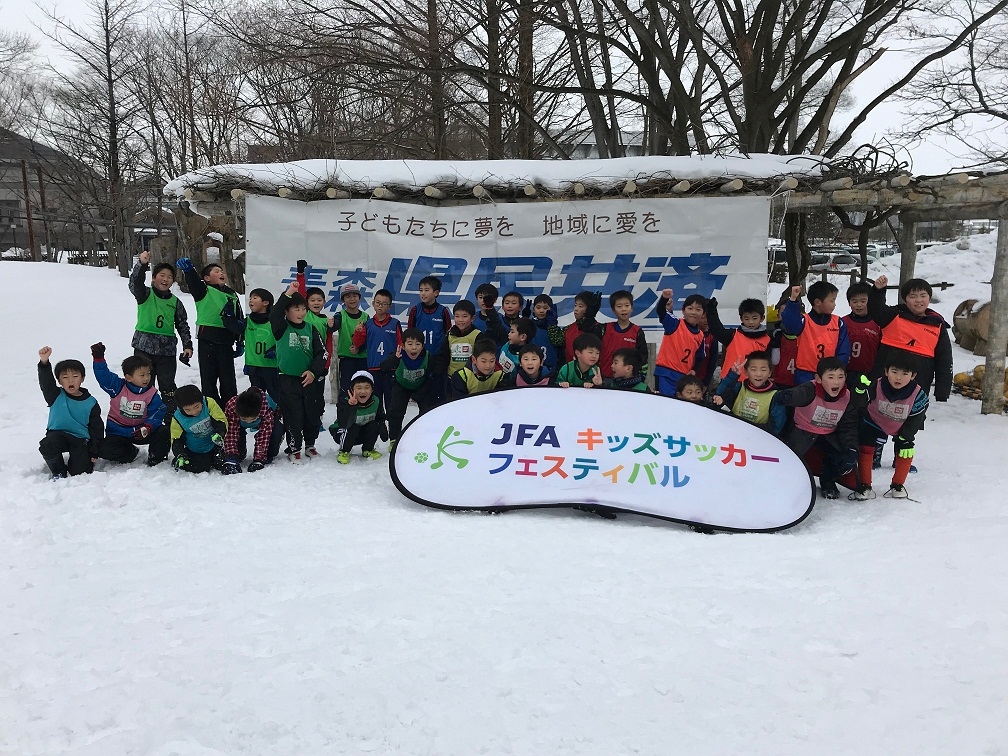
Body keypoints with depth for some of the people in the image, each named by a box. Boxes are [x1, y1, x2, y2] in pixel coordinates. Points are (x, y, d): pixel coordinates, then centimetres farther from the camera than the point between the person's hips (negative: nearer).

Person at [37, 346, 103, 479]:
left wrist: (94, 453, 0)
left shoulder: (91, 403, -1)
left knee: (80, 471, -15)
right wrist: (44, 362, -42)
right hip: (58, 434, 1)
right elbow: (46, 382, -23)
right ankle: (59, 472, -4)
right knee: (47, 447, -33)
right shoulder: (56, 396, -2)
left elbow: (97, 428, 3)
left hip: (80, 439, -1)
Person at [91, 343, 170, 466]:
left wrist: (148, 427, -30)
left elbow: (158, 414, -11)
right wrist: (98, 358, -29)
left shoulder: (152, 394, -8)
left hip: (140, 430, 0)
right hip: (118, 432, 0)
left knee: (163, 432, -25)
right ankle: (130, 452, 5)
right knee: (104, 451, -25)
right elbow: (103, 375, -15)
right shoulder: (118, 387, -8)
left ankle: (156, 457, 3)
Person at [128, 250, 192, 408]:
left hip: (167, 350, 2)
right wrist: (142, 264, -37)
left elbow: (183, 325, 14)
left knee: (168, 387, 6)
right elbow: (135, 283, -20)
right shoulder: (145, 294, 1)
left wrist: (187, 345, 3)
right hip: (144, 347, -2)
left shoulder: (175, 302, 10)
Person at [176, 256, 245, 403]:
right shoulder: (204, 291, 0)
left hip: (226, 343, 4)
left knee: (228, 380, 10)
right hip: (207, 342, -4)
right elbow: (193, 283, -23)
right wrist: (188, 270, -44)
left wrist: (240, 343, 14)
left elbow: (240, 320, 18)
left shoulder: (232, 295, 15)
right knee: (208, 379, 4)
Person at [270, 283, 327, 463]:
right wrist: (287, 294, -28)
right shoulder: (282, 328, -2)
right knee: (293, 416, -1)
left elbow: (322, 352, 4)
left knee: (313, 414, 10)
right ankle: (294, 450, 12)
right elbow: (274, 315, -25)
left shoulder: (310, 329, 6)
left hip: (308, 379, 4)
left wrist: (313, 371, -9)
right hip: (287, 380, -4)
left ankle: (310, 445, 28)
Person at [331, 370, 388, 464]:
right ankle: (343, 452, -10)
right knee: (352, 428, -34)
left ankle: (367, 450, 3)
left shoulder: (375, 402, -14)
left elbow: (380, 418, 2)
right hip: (342, 434, -4)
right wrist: (351, 406, -57)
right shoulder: (344, 402, -28)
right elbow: (344, 424, -42)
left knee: (374, 426, -21)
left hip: (362, 434, 5)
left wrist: (383, 429, -21)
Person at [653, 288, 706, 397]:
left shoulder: (700, 336, 11)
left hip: (685, 376, 5)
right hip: (666, 373, -5)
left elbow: (699, 357, 21)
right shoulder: (675, 324, -3)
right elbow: (660, 311, -20)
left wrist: (694, 370, 2)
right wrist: (664, 298, -40)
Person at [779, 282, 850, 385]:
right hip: (805, 377, -3)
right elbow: (790, 324, -30)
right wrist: (792, 300, -40)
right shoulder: (804, 321, -6)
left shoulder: (838, 323, 5)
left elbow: (843, 351, 5)